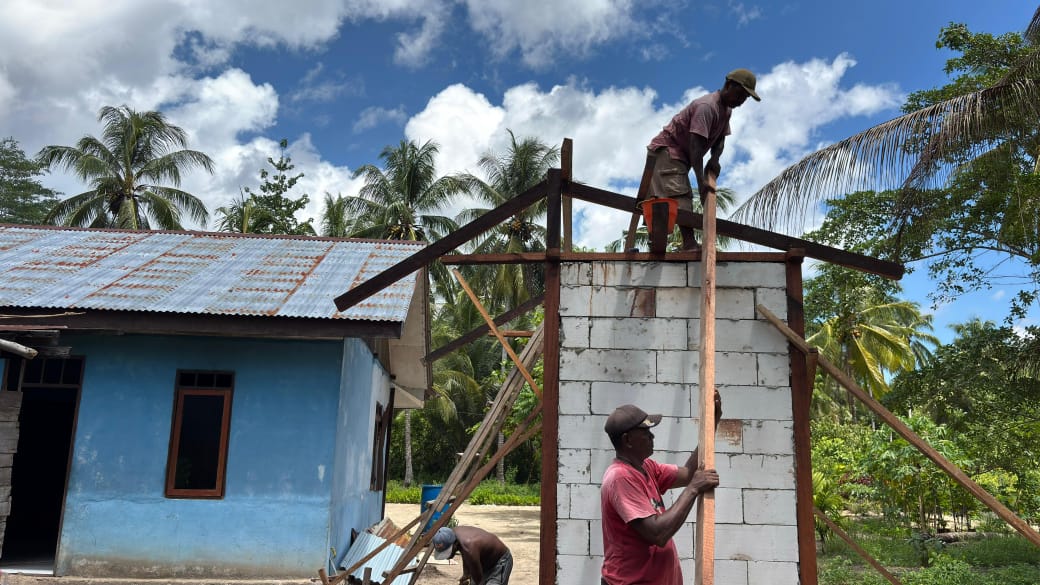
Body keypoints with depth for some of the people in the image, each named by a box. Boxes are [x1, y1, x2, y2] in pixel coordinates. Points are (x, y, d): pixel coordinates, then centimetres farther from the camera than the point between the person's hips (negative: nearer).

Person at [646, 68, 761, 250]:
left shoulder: (726, 110, 9)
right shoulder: (707, 107, -24)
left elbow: (720, 139, 8)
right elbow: (695, 145, -31)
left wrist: (714, 159, -15)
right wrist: (701, 181, -37)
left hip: (681, 155, 11)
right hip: (666, 149, -11)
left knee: (684, 199, 10)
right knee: (679, 197, -23)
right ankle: (689, 244, -36)